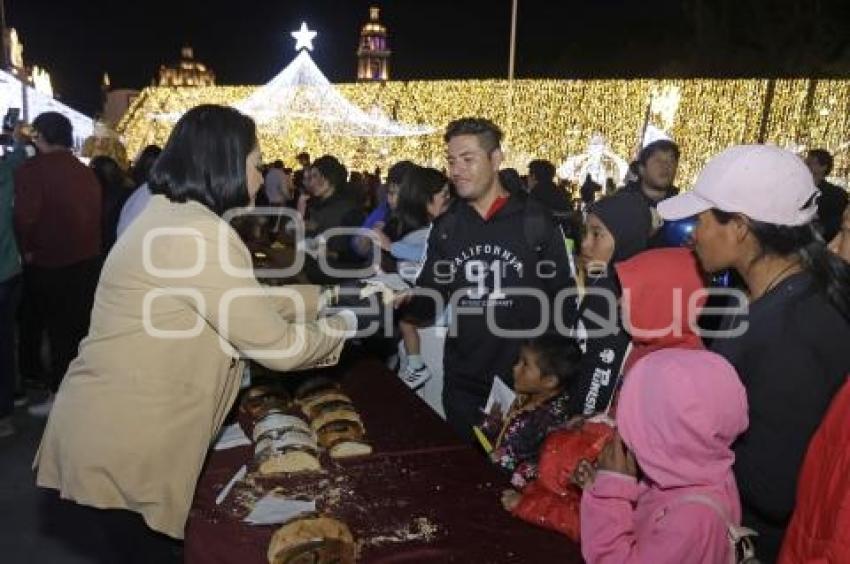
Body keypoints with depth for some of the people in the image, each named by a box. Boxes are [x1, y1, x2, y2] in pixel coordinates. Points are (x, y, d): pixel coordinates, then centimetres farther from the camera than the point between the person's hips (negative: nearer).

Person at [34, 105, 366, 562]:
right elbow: (278, 345, -19)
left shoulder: (170, 217, 7)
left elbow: (250, 302, 14)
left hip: (118, 437, 9)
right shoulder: (198, 236, -24)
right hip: (117, 451, -9)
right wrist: (344, 325, -1)